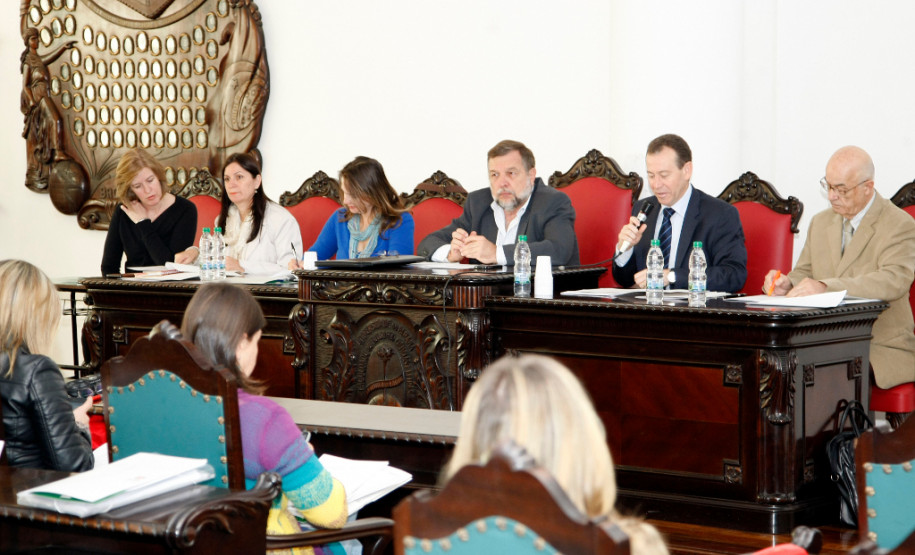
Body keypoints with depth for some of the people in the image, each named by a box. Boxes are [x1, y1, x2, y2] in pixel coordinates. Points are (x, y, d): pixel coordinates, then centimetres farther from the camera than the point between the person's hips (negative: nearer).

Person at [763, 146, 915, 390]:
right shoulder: (821, 222, 16)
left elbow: (894, 281, -23)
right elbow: (804, 274, 21)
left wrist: (825, 286, -34)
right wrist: (786, 283, -7)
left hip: (881, 349, -5)